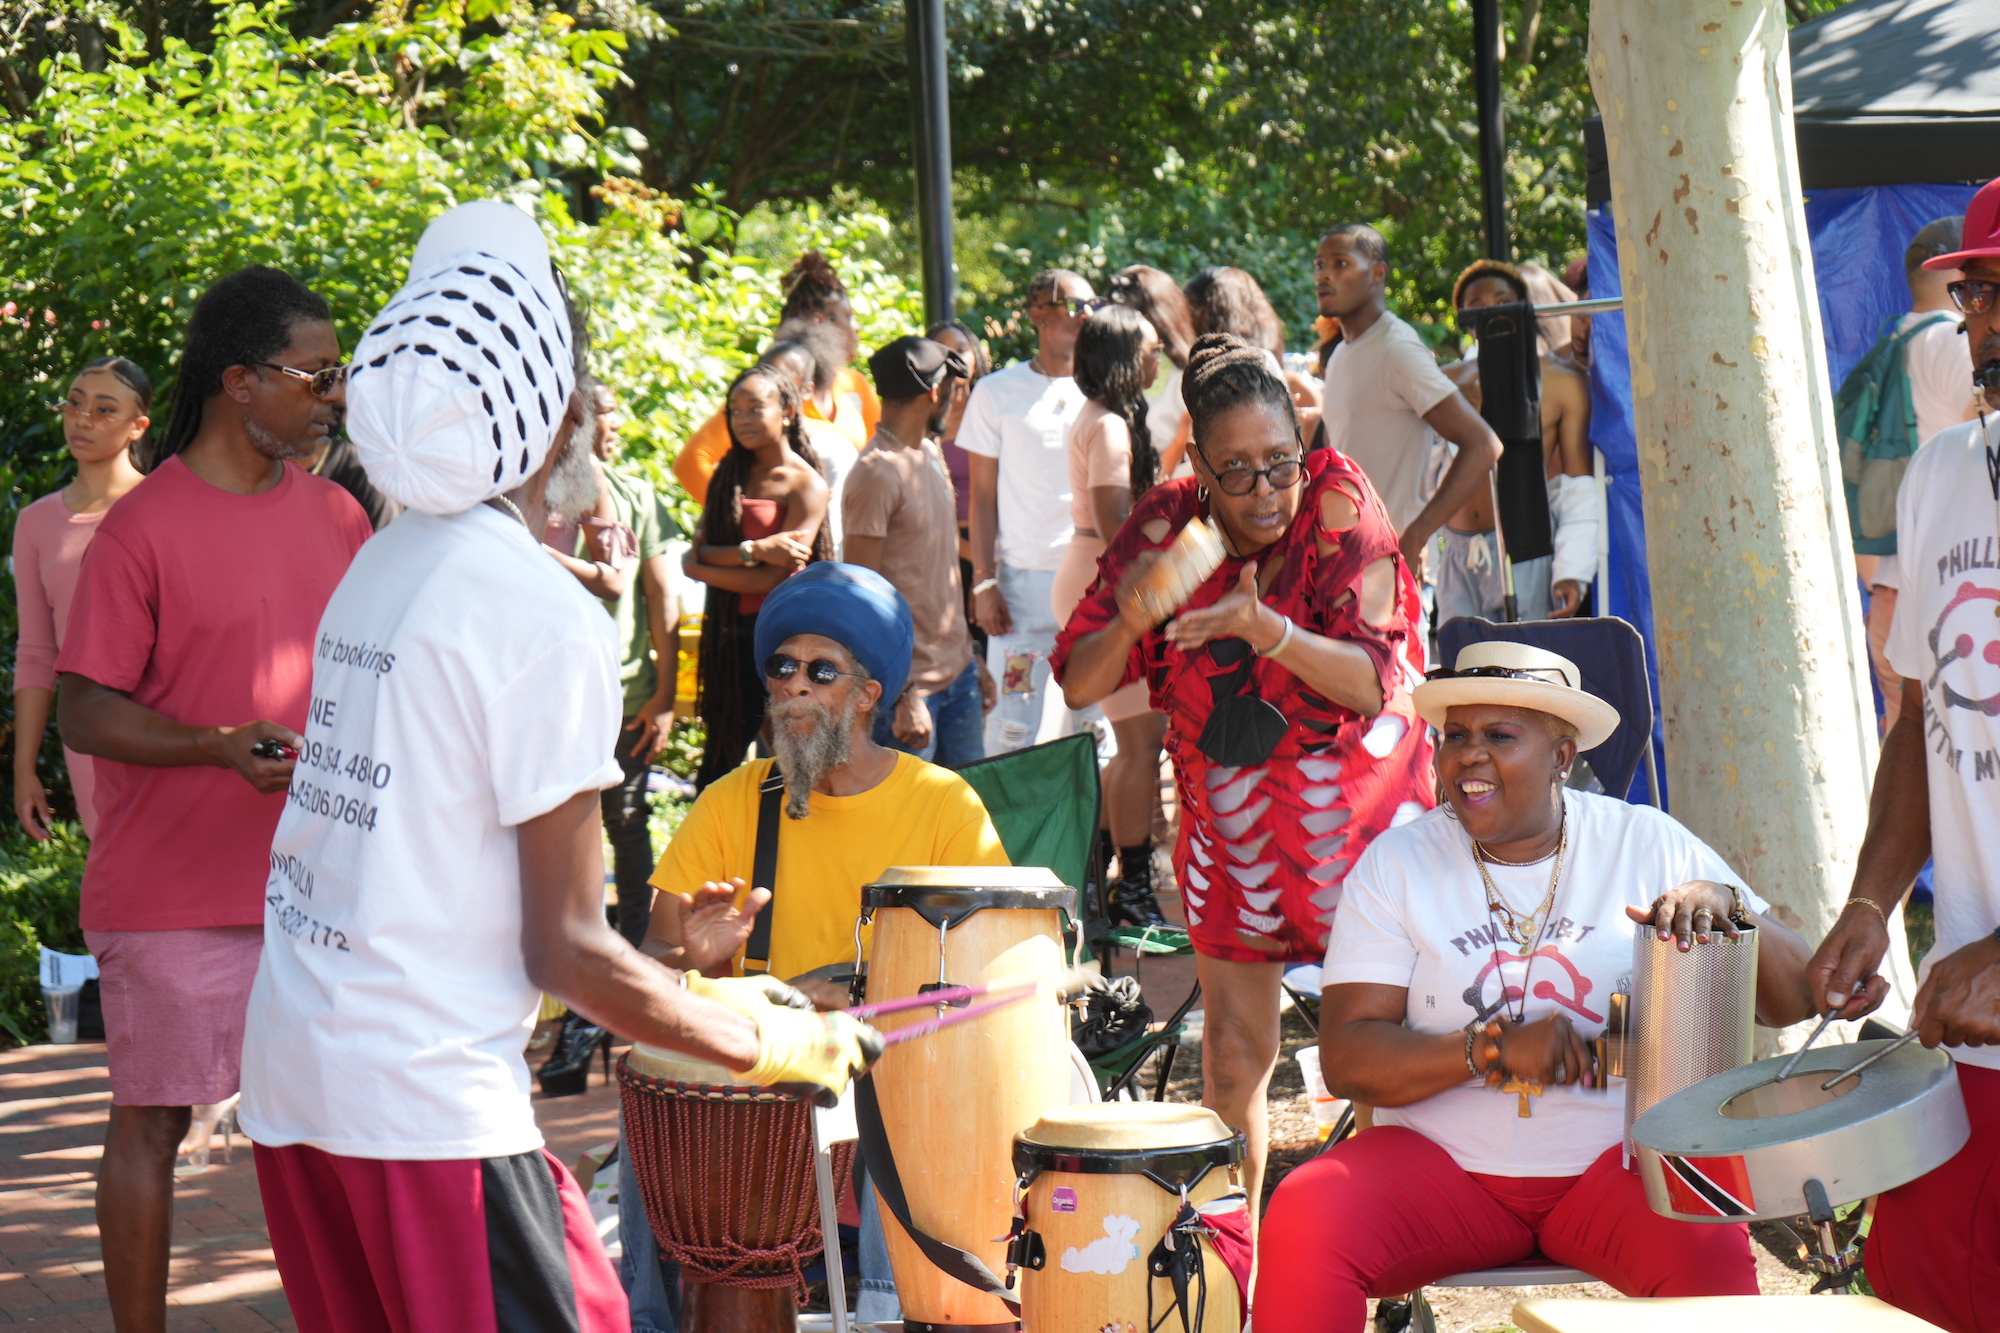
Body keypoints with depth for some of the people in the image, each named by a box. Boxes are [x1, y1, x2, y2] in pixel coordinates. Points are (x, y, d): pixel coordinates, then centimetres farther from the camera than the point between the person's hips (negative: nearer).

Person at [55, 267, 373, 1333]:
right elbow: (81, 715, -11)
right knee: (153, 1122, 3)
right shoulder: (142, 528, -10)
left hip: (315, 881, 5)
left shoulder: (336, 515, 9)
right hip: (174, 894, -5)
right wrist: (222, 748, -24)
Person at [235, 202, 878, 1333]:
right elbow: (564, 950, -15)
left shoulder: (381, 567, 10)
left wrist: (674, 978, 20)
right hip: (427, 1109, -8)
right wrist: (770, 1045, -3)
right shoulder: (548, 617, -15)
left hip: (292, 1070, 9)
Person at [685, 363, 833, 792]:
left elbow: (773, 579, -14)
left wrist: (699, 569, -5)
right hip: (730, 634, 6)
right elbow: (701, 550, 1)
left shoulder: (805, 485, -8)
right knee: (720, 760, 8)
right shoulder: (730, 474, 12)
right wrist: (754, 551, -17)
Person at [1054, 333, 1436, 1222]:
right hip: (1228, 809, 2)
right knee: (1235, 1046, 6)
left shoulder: (1338, 503, -16)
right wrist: (1128, 623, -29)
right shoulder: (1166, 527, -8)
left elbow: (1372, 684, -23)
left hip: (1354, 801, -2)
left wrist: (1265, 628, -38)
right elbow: (1078, 686, -8)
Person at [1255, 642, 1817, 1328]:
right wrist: (1496, 1049, -19)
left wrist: (1723, 906, -18)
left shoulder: (1645, 843, 4)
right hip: (1440, 1161, 1)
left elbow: (1793, 1001, 3)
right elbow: (1346, 1059, -5)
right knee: (1300, 1228, -28)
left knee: (1711, 1253, -32)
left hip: (1614, 1158, 0)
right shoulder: (1397, 864, 3)